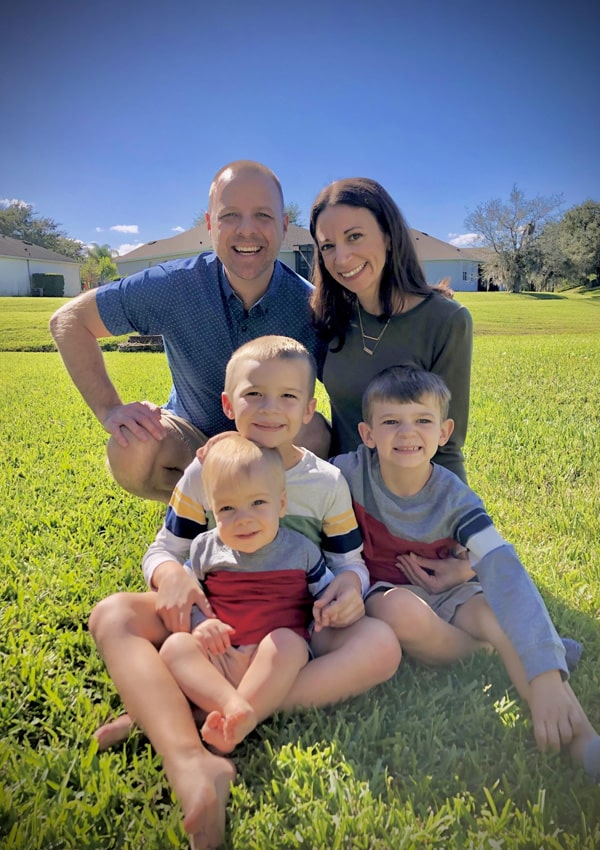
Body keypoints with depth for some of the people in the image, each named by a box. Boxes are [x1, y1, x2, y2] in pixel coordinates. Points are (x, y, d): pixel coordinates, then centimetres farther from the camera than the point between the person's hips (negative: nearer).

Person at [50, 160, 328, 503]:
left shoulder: (311, 305, -20)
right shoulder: (174, 286, -20)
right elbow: (69, 320, -9)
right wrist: (110, 409, -20)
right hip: (192, 442, 0)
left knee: (313, 435, -31)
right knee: (130, 452, -30)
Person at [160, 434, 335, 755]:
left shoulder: (300, 549, 5)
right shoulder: (205, 549, 6)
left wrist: (326, 609, -8)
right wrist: (200, 623, -10)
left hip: (278, 657, -1)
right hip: (218, 657, 2)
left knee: (287, 641, -33)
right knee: (175, 645, -24)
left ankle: (237, 724, -41)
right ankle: (233, 706, -45)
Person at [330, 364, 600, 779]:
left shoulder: (454, 499, -19)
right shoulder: (351, 472, -19)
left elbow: (505, 573, -32)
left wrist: (546, 673, -45)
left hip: (442, 593, 1)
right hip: (379, 593, 0)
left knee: (497, 612, -31)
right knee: (402, 609, -36)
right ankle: (489, 650, -11)